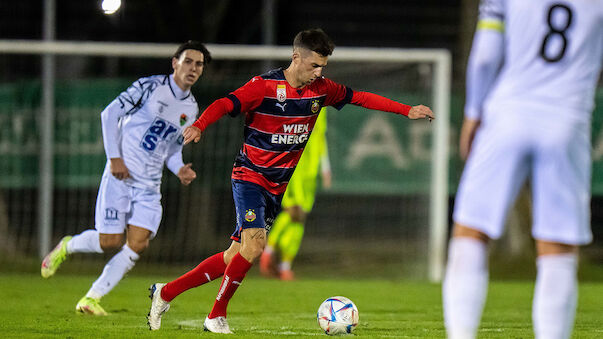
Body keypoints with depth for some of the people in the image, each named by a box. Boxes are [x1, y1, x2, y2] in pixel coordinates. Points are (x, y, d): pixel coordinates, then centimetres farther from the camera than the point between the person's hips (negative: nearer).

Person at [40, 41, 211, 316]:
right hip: (121, 175, -6)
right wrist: (114, 158, -12)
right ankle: (66, 247, 22)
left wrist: (179, 169, 0)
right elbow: (110, 114, -7)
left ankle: (92, 299, 0)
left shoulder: (191, 108, 12)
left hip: (149, 185, 6)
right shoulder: (150, 86, -7)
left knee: (137, 245, -8)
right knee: (110, 241, -10)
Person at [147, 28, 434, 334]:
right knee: (255, 243, -24)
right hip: (250, 176, -6)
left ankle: (165, 292, 14)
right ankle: (217, 316, -9)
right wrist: (199, 126, -40)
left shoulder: (320, 89, 3)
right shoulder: (264, 86, -14)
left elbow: (360, 98, 12)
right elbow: (224, 105, -21)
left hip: (278, 186, 6)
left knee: (235, 257, 3)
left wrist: (407, 111, 8)